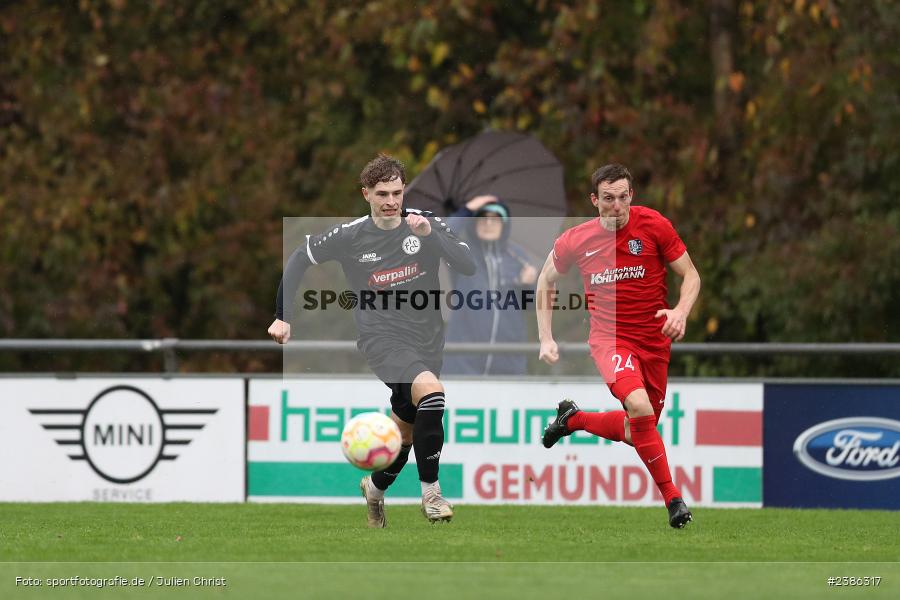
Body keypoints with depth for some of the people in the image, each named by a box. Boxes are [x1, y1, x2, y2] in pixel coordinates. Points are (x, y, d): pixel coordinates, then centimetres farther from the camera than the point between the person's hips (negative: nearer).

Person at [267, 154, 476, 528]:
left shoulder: (426, 224, -3)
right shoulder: (350, 236, -5)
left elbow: (468, 266, -13)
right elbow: (299, 260, 9)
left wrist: (430, 235, -26)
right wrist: (283, 316, 6)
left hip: (426, 341, 4)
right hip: (380, 339, -4)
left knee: (406, 430, 13)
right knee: (430, 390, -31)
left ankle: (376, 487, 46)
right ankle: (431, 493, -24)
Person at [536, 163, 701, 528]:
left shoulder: (654, 225, -9)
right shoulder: (575, 241, -7)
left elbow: (690, 275, -2)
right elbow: (546, 282, 12)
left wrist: (681, 312, -21)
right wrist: (545, 338, 5)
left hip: (654, 341, 3)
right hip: (610, 338, -2)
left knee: (639, 431, 10)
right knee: (640, 406, -29)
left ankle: (574, 419, 38)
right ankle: (672, 498, -20)